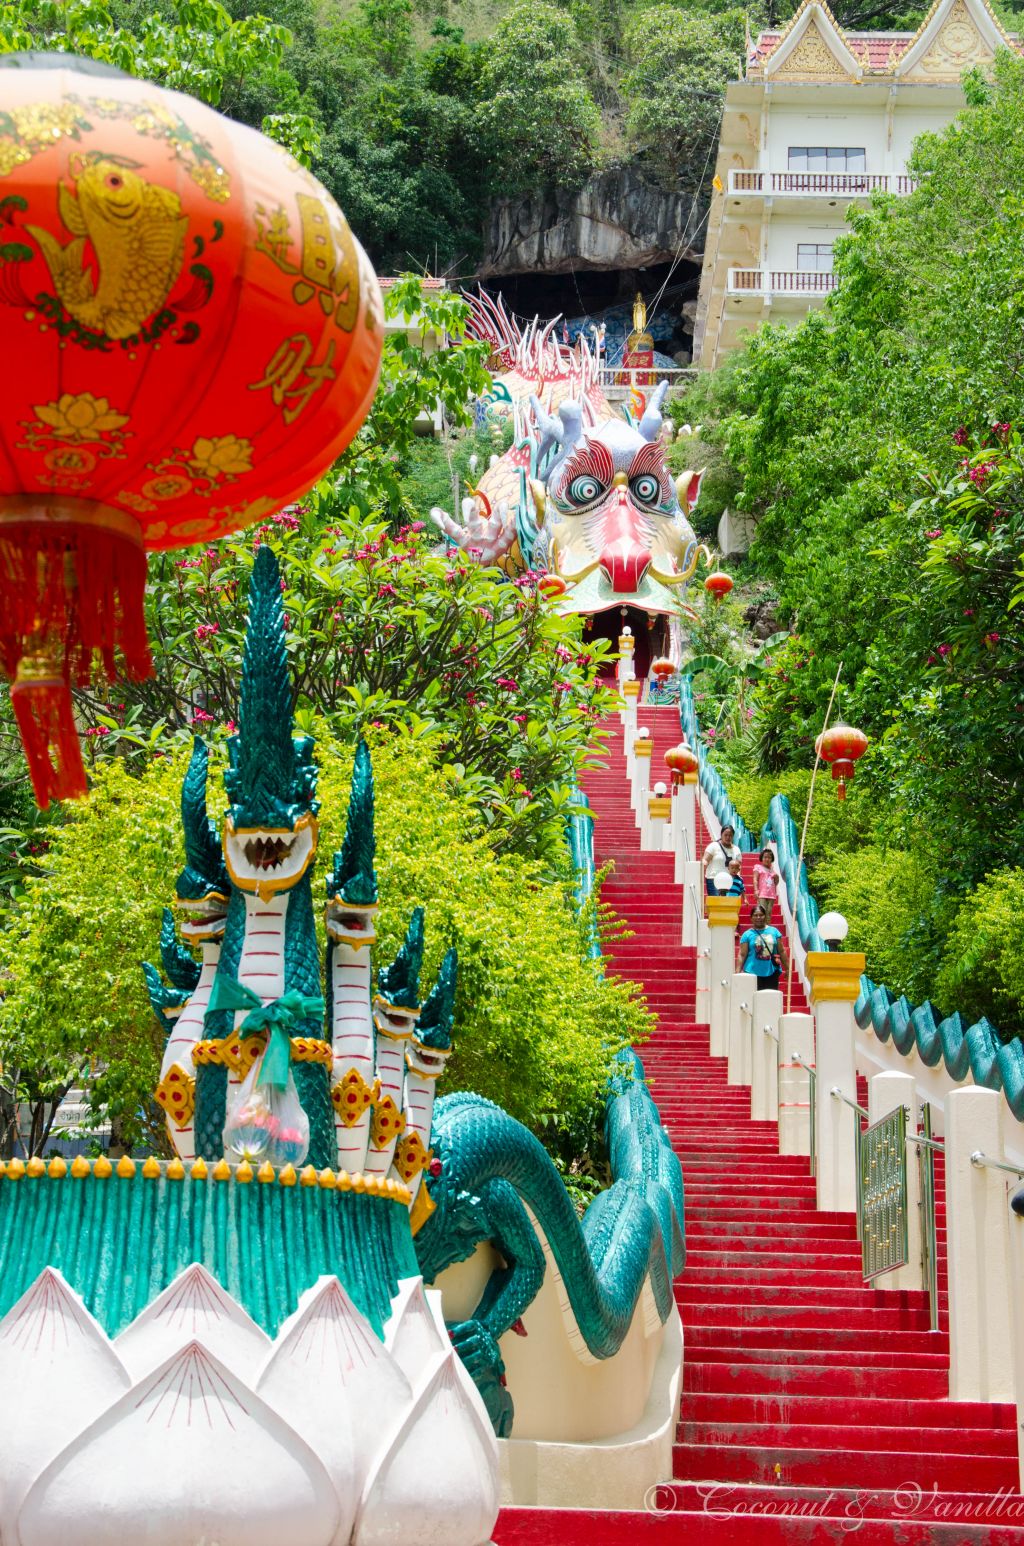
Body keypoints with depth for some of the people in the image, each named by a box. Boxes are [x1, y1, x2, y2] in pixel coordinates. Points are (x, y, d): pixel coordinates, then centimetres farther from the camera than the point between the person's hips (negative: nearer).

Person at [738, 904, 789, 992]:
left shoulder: (774, 931, 10)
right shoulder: (747, 935, 2)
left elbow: (781, 952, 13)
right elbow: (742, 955, -2)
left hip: (772, 972, 3)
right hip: (753, 973, -3)